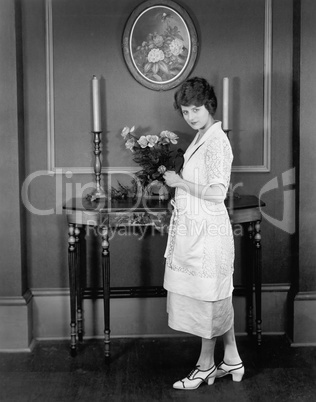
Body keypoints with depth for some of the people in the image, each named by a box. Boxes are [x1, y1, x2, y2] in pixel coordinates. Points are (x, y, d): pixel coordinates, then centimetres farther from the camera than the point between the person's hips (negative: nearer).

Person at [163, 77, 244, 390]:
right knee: (219, 298, 16)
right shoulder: (201, 138, 12)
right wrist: (177, 180, 9)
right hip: (193, 228, 10)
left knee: (209, 299, 5)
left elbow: (217, 193, -23)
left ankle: (206, 365, 21)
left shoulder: (216, 142, -17)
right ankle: (232, 361, 29)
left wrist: (180, 182, -16)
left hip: (206, 231, -10)